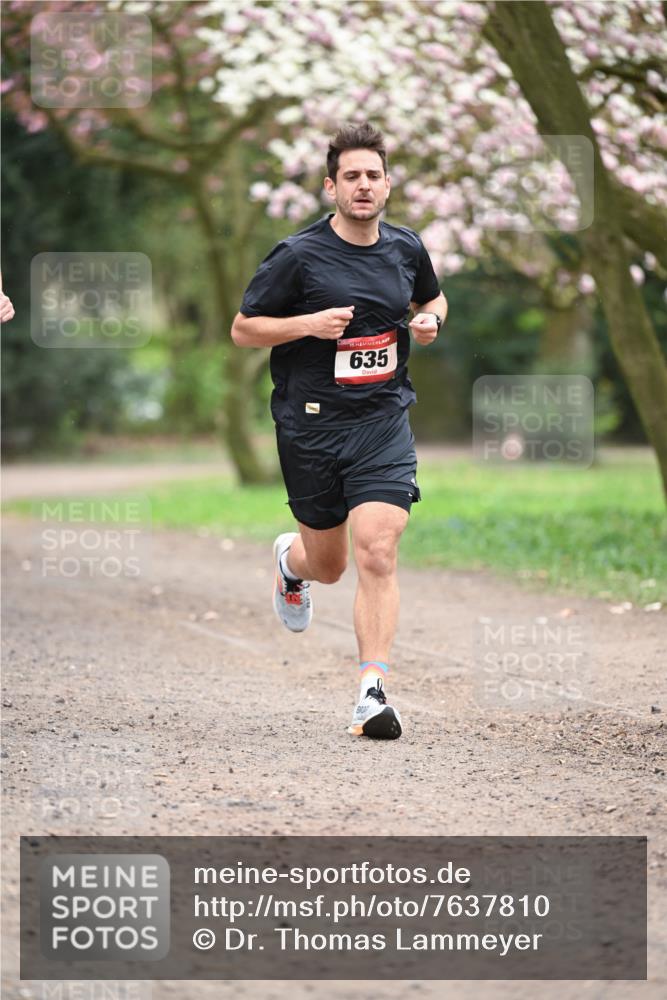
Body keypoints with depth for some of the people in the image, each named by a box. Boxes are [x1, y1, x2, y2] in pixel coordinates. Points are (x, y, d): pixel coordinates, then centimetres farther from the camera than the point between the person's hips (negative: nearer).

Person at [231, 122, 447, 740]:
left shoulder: (406, 248, 6)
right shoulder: (297, 256, -7)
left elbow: (431, 297, 27)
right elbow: (243, 329, -2)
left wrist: (430, 320, 3)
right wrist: (309, 323, -17)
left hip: (383, 420, 2)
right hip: (310, 426, -2)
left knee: (377, 555, -15)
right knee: (328, 565, 12)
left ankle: (372, 694, -13)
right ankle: (290, 558, 51)